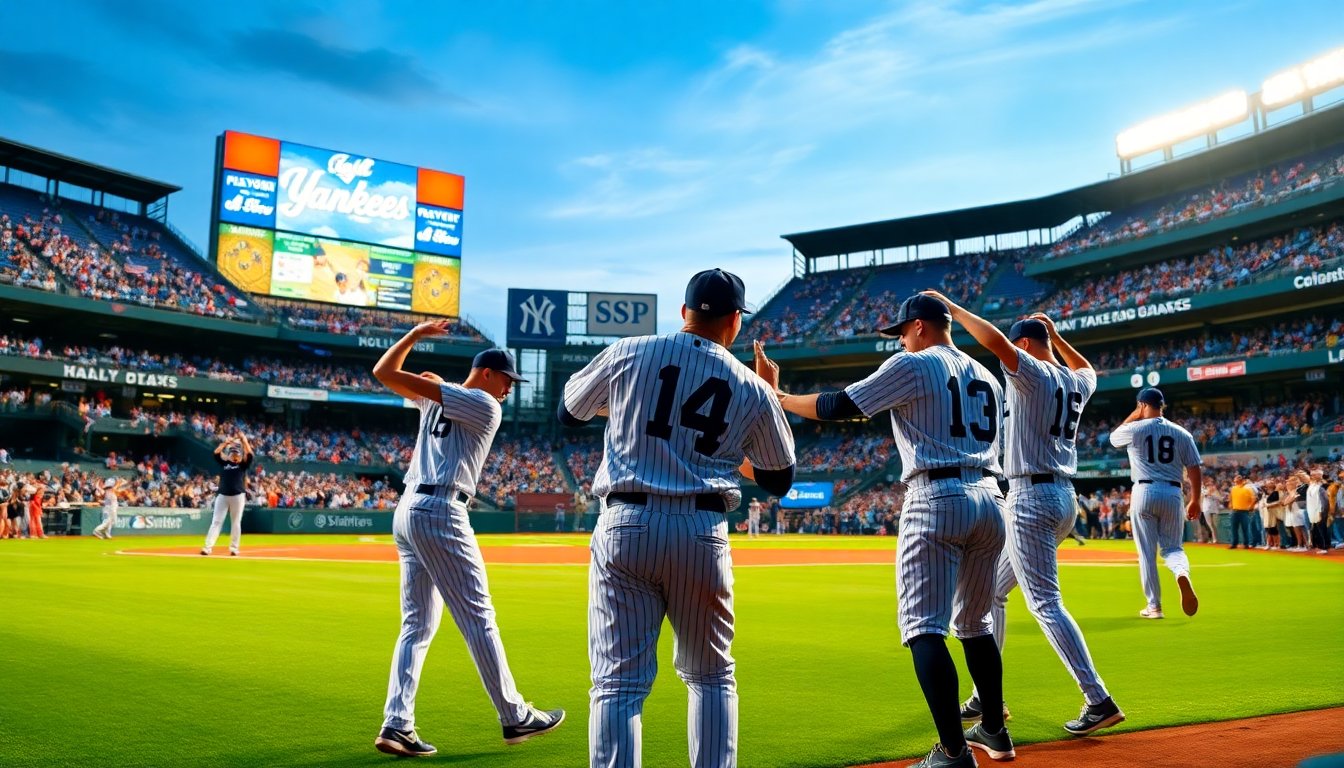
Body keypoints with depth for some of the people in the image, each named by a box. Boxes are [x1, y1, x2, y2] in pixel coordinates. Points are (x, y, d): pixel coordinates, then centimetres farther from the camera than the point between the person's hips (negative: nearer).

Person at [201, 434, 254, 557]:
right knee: (216, 521, -2)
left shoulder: (243, 465, 6)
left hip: (238, 496, -1)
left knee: (236, 523, 3)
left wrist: (243, 439, -6)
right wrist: (226, 443, -2)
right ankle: (207, 547, -8)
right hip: (222, 495, 2)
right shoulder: (224, 463, 12)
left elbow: (249, 454, -8)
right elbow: (216, 453, 3)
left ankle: (234, 548, 10)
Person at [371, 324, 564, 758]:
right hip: (440, 514, -8)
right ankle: (515, 718, 6)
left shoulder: (434, 400, 19)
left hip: (407, 512, 9)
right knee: (478, 617, -2)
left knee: (417, 624, 10)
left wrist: (416, 334, 15)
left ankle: (397, 725, 4)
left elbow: (383, 374, 17)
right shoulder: (485, 406, -4)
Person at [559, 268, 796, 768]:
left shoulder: (628, 352, 6)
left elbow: (567, 412, 19)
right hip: (703, 535, 1)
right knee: (710, 677, 19)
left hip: (625, 526, 0)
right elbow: (779, 479, 17)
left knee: (619, 682, 2)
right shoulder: (751, 388, 7)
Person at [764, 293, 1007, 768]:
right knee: (975, 623, 21)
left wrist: (779, 399, 6)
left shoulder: (913, 365, -1)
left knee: (924, 627, -6)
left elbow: (839, 407, -5)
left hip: (937, 500, -8)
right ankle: (994, 730, 29)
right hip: (989, 500, 8)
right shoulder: (986, 377, 21)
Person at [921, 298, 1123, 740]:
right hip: (1064, 498, 10)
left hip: (1031, 497, -10)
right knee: (992, 591, 15)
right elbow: (1088, 369, 39)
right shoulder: (1076, 383, 13)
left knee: (1044, 603, -8)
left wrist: (952, 308, -17)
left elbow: (996, 343, -27)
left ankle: (1099, 701, -7)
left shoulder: (1036, 374, -11)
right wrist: (1057, 336, 32)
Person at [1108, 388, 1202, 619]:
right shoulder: (1181, 433, 6)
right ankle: (1182, 573, -21)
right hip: (1173, 494, 2)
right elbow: (1195, 469, 5)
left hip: (1144, 491, -2)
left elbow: (1113, 437, 20)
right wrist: (1195, 501, 12)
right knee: (1172, 546, 14)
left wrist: (1133, 416, 18)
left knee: (1147, 552, 6)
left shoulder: (1135, 429, -2)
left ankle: (1154, 606, 8)